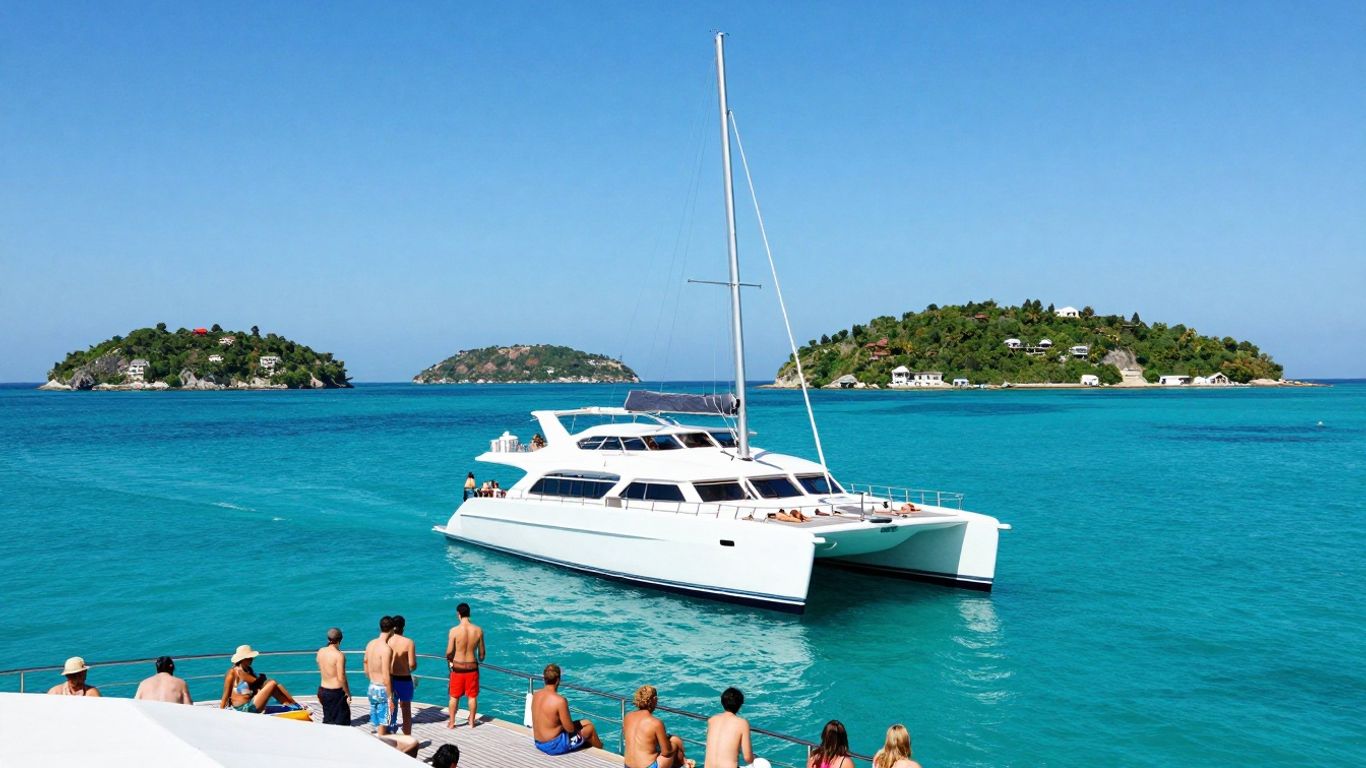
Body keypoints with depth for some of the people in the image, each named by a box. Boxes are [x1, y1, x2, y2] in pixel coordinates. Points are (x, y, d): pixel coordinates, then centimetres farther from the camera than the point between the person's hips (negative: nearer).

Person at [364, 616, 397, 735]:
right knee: (383, 727, 1)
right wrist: (390, 698, -17)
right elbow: (386, 677, -23)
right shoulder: (386, 649, -21)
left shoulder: (370, 644, 4)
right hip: (383, 690, -8)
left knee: (378, 724, 17)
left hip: (372, 688, 8)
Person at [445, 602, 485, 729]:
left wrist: (449, 661, 10)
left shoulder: (454, 630, -17)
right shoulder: (478, 630, -9)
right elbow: (482, 652, 0)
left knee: (454, 697, 14)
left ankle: (451, 722, 22)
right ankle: (471, 722, 24)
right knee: (473, 696, 15)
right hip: (472, 666, 2)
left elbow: (449, 652, -13)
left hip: (457, 667, -2)